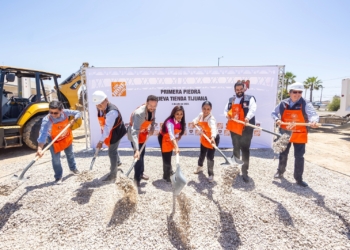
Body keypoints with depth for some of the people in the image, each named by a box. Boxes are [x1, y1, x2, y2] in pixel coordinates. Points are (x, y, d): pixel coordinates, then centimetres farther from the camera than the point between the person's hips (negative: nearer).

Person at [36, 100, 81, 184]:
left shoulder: (65, 112, -28)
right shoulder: (46, 120, -37)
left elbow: (78, 113, -11)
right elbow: (43, 134, -47)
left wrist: (74, 120, -32)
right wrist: (40, 148, -58)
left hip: (66, 137, 3)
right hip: (54, 140, -3)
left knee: (70, 154, 22)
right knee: (56, 159, -2)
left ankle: (73, 168, 48)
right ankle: (58, 177, 19)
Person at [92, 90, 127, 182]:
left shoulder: (112, 111, -33)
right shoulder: (100, 109, -6)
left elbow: (107, 128, -36)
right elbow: (103, 124, 2)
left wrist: (101, 141, -36)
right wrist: (102, 139, 5)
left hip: (115, 133, -9)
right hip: (108, 132, 9)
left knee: (112, 152, -2)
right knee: (113, 149, 26)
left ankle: (113, 174, 12)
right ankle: (118, 162, 54)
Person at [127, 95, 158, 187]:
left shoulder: (152, 110, -18)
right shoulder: (139, 113, -40)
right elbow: (135, 132, -47)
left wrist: (152, 128, -9)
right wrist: (136, 149, -53)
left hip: (143, 133, 8)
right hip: (134, 134, -7)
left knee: (142, 154, 20)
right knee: (138, 155, -8)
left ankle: (141, 173, 40)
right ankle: (137, 178, 10)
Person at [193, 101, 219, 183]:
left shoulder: (211, 119, -36)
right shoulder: (201, 115, -13)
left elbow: (214, 128, -56)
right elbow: (196, 120, 6)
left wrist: (213, 137, -76)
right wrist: (195, 122, -20)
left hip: (213, 139, -7)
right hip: (204, 138, 7)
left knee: (210, 157, -6)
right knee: (202, 153, 24)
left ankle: (211, 175, 16)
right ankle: (200, 166, 52)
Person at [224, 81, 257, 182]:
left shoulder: (250, 98, -2)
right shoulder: (231, 100, 13)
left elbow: (252, 110, -18)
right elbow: (226, 110, 19)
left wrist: (248, 117, -37)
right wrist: (227, 115, -5)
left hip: (245, 129, -5)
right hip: (234, 128, 5)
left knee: (245, 149, -4)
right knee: (236, 148, 19)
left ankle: (244, 172, 5)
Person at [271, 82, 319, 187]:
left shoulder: (306, 104, -9)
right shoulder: (283, 103, -3)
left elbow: (313, 114, -20)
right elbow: (274, 113, 8)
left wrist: (313, 121, -42)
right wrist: (277, 119, -13)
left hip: (299, 135, -1)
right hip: (285, 133, 2)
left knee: (299, 157, 3)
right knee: (283, 154, 15)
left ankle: (299, 178, 17)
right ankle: (280, 171, 35)